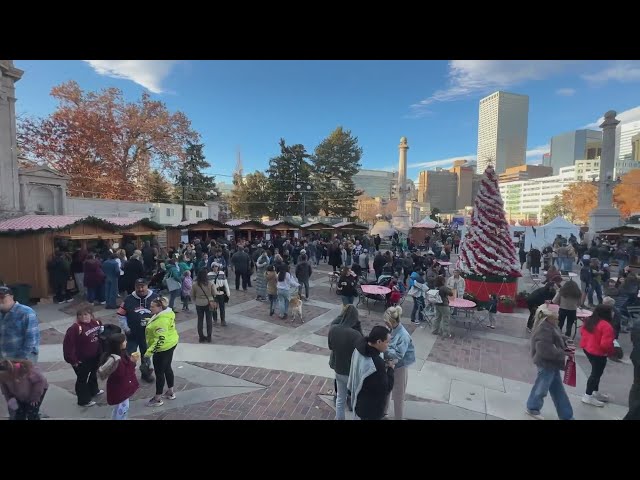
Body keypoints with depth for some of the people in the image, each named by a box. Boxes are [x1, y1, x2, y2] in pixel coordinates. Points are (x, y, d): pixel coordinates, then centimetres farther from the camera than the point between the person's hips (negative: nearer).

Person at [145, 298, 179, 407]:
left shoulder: (161, 320, -28)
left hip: (163, 348, -10)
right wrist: (149, 322, 14)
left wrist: (150, 351, -26)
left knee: (159, 372, 3)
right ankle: (170, 392, 35)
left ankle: (157, 399, 17)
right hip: (170, 344, 10)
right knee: (167, 368, 21)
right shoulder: (165, 313, 2)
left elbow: (160, 339, -30)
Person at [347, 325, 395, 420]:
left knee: (362, 417, 29)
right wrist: (390, 369, -13)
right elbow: (386, 389, -24)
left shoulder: (360, 348, -13)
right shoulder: (377, 364, -39)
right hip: (371, 409, -7)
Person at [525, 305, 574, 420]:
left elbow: (558, 339, 18)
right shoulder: (543, 329, -28)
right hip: (545, 363, -10)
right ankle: (532, 408, 30)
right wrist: (563, 354, -21)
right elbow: (545, 350, -31)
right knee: (541, 388, 9)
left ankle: (566, 416, 33)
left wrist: (566, 348, 1)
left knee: (558, 390, 20)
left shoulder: (551, 325, 5)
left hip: (552, 363, 10)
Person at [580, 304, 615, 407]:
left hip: (587, 348, 9)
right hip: (598, 353, -9)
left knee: (596, 372, 23)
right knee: (596, 373, 5)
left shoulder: (589, 321, 1)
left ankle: (596, 392, 37)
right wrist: (612, 351, -8)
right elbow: (606, 344, -27)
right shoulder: (606, 326, -25)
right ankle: (588, 396, 12)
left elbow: (582, 332, 14)